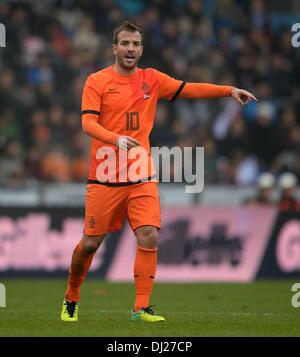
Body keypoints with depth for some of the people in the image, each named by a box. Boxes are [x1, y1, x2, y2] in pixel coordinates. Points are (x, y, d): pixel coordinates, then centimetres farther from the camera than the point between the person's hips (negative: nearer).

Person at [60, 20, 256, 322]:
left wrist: (229, 91, -5)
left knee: (149, 237, -13)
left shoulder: (151, 79, 9)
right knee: (90, 243, 2)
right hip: (104, 178, -3)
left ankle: (141, 308, -5)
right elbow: (87, 123, -13)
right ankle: (70, 300, 24)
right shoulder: (97, 81, -3)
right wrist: (117, 139, -30)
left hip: (141, 178, 3)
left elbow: (189, 89, 7)